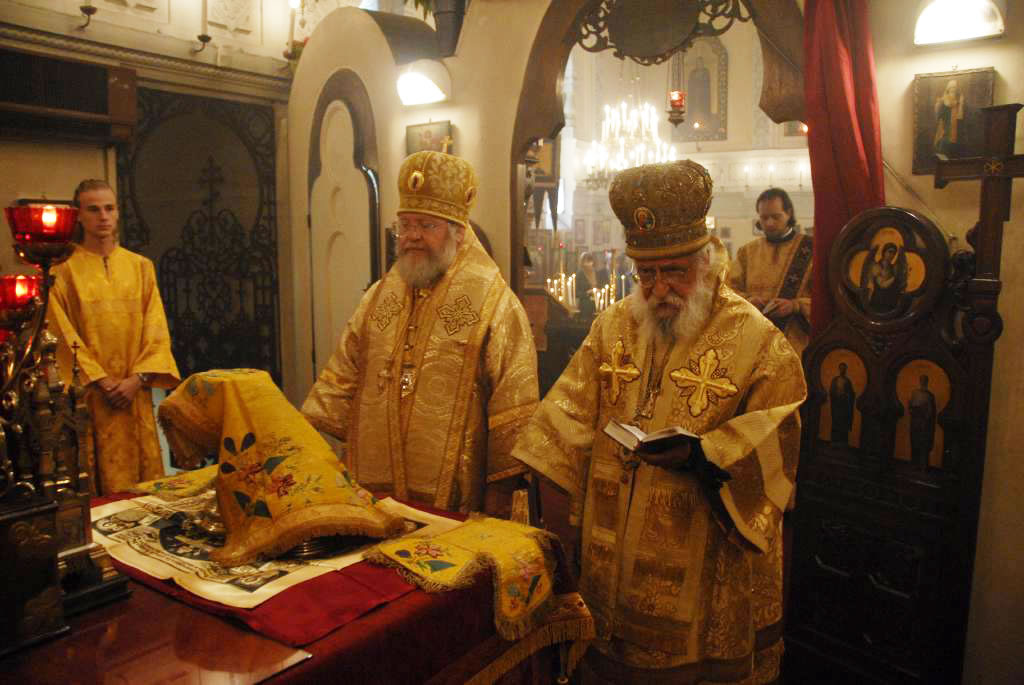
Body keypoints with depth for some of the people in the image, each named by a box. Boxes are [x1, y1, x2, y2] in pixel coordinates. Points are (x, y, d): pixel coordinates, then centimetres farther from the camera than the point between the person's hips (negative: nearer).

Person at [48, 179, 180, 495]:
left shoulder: (140, 267, 9)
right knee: (102, 482, 0)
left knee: (143, 475, 6)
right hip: (89, 395, -2)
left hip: (135, 393, 3)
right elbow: (64, 336, -4)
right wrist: (101, 381, -12)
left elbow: (155, 329, 3)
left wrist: (137, 378, -8)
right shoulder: (64, 271, 0)